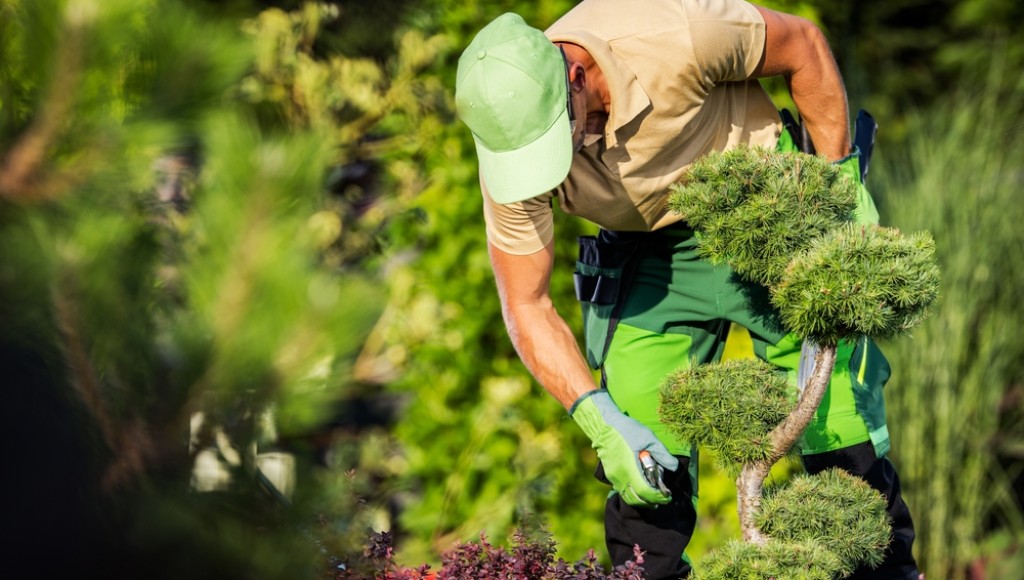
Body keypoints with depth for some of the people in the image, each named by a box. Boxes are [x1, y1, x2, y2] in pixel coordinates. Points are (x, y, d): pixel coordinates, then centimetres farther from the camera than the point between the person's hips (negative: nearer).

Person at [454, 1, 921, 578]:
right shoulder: (512, 142, -24)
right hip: (650, 256, 2)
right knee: (642, 468, -8)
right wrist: (600, 419, -25)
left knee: (843, 437, -4)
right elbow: (527, 306, -14)